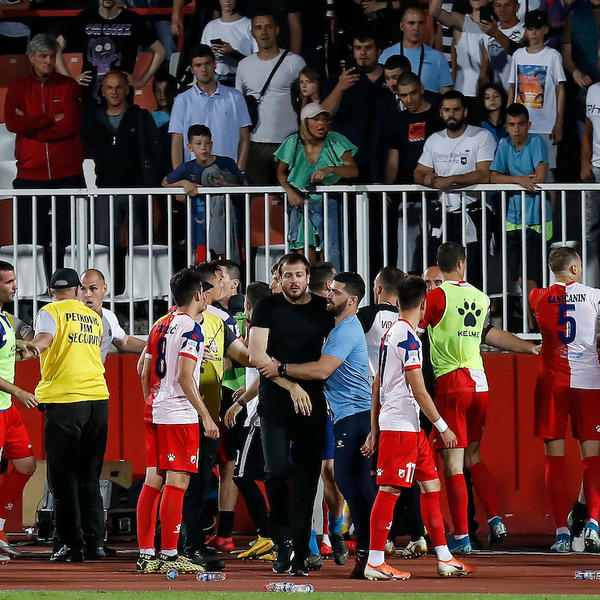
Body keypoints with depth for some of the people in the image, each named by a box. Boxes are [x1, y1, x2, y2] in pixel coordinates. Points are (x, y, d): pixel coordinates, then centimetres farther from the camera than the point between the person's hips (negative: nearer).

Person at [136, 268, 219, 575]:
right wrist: (206, 416, -16)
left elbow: (145, 374, 18)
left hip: (155, 412, 8)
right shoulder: (191, 328, -11)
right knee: (176, 482, -7)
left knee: (153, 482, 8)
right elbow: (184, 377, -18)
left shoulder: (160, 326, 14)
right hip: (179, 416, -8)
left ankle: (145, 554, 9)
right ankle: (168, 555, -8)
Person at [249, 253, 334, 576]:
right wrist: (291, 385, -15)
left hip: (312, 403, 2)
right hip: (275, 402, -2)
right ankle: (283, 539, 4)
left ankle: (299, 553, 4)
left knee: (306, 477, -1)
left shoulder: (323, 309, 9)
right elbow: (256, 355, -7)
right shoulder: (268, 307, 2)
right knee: (278, 470, -17)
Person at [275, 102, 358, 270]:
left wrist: (329, 170, -28)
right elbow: (281, 172, 11)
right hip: (302, 203, 1)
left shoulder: (336, 142, -5)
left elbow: (353, 171, -11)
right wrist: (289, 191, -8)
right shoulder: (294, 143, -1)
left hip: (329, 204, -1)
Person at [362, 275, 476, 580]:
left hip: (410, 428, 10)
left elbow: (377, 385, 18)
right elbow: (418, 391, -16)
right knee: (389, 491, -8)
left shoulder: (390, 333, 15)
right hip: (400, 426, -10)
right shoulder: (407, 336, -14)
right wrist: (443, 427, -11)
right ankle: (374, 563, -6)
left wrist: (374, 430, 21)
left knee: (431, 484, 11)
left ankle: (443, 558, 13)